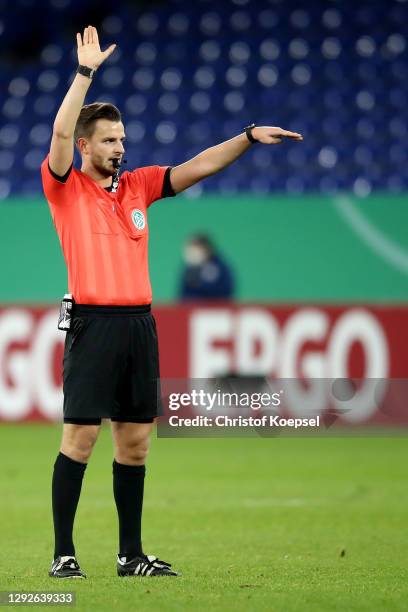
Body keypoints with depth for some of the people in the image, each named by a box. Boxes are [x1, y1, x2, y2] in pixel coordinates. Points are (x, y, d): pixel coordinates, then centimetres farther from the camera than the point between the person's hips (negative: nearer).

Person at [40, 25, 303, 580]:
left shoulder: (137, 185, 15)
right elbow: (60, 132, -15)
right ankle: (63, 553, -2)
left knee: (135, 441, 7)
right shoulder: (65, 187, 0)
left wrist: (248, 137, 2)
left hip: (139, 322, 5)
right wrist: (86, 70, -15)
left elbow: (196, 167, 13)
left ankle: (131, 554, 12)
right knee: (80, 436, -7)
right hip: (94, 321, -5)